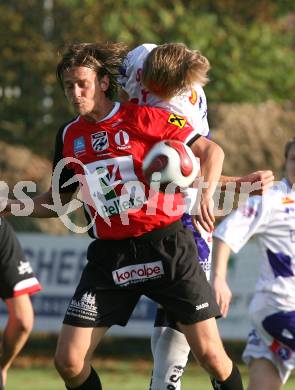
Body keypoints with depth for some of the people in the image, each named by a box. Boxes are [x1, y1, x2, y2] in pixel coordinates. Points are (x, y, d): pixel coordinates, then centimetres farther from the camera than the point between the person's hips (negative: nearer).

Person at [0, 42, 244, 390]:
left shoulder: (145, 117, -6)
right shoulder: (69, 136, 8)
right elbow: (58, 201, 19)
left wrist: (206, 195, -21)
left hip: (165, 245, -4)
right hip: (109, 254, 4)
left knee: (210, 354, -6)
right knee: (68, 361, -5)